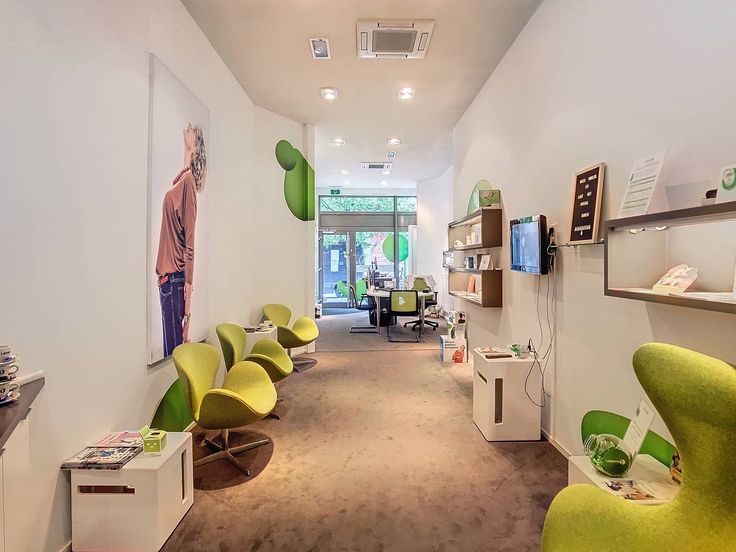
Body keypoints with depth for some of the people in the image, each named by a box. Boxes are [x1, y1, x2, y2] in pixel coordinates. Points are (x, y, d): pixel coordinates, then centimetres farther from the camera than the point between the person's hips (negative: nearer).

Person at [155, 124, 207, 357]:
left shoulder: (188, 180, -11)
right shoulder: (179, 181, 14)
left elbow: (190, 245, -16)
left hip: (176, 279, -9)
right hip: (167, 277, 9)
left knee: (175, 346, -1)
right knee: (169, 344, 16)